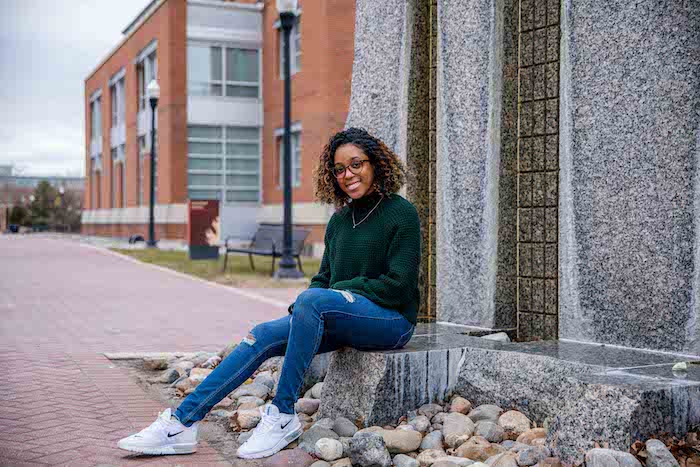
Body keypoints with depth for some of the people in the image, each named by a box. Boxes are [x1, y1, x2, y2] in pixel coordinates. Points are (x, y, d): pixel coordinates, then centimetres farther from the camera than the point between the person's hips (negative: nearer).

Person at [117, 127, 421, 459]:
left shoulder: (401, 213, -6)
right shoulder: (340, 220, 14)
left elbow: (398, 285, -12)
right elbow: (323, 278, 17)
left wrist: (341, 292, -12)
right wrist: (300, 311, -4)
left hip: (392, 320, -6)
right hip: (343, 319, 6)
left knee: (313, 299, -34)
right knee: (264, 335, -14)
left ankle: (283, 416, -26)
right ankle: (182, 423, -15)